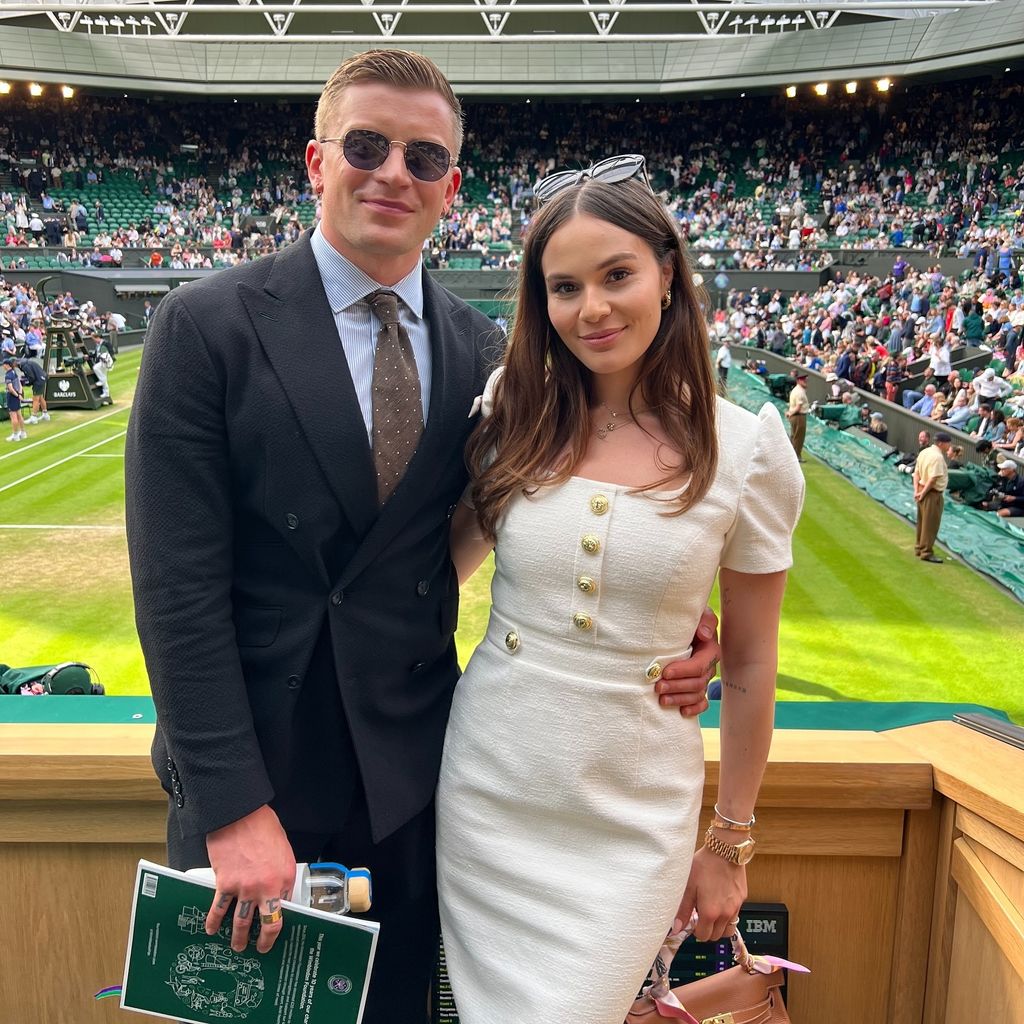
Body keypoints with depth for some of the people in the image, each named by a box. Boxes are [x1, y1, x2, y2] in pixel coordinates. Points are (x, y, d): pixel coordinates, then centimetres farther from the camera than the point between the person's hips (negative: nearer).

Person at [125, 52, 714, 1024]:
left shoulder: (478, 350, 0)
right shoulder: (207, 326, -11)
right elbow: (177, 584, -14)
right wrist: (235, 807, -16)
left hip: (413, 765, 3)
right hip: (250, 763, -2)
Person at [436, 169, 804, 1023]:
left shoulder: (744, 447, -8)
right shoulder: (514, 422, -4)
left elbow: (750, 665, -1)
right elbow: (440, 571, 9)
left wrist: (731, 843, 5)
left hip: (632, 820, -2)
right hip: (487, 792, 3)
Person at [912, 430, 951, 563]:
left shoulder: (924, 452, 8)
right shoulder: (938, 457, -20)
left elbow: (916, 473, 8)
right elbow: (933, 479, -24)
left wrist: (917, 490, 3)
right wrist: (923, 493, -16)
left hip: (923, 490, 9)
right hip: (933, 493, -9)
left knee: (922, 521, 19)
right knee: (931, 524, 0)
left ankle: (919, 548, 30)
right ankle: (926, 553, 6)